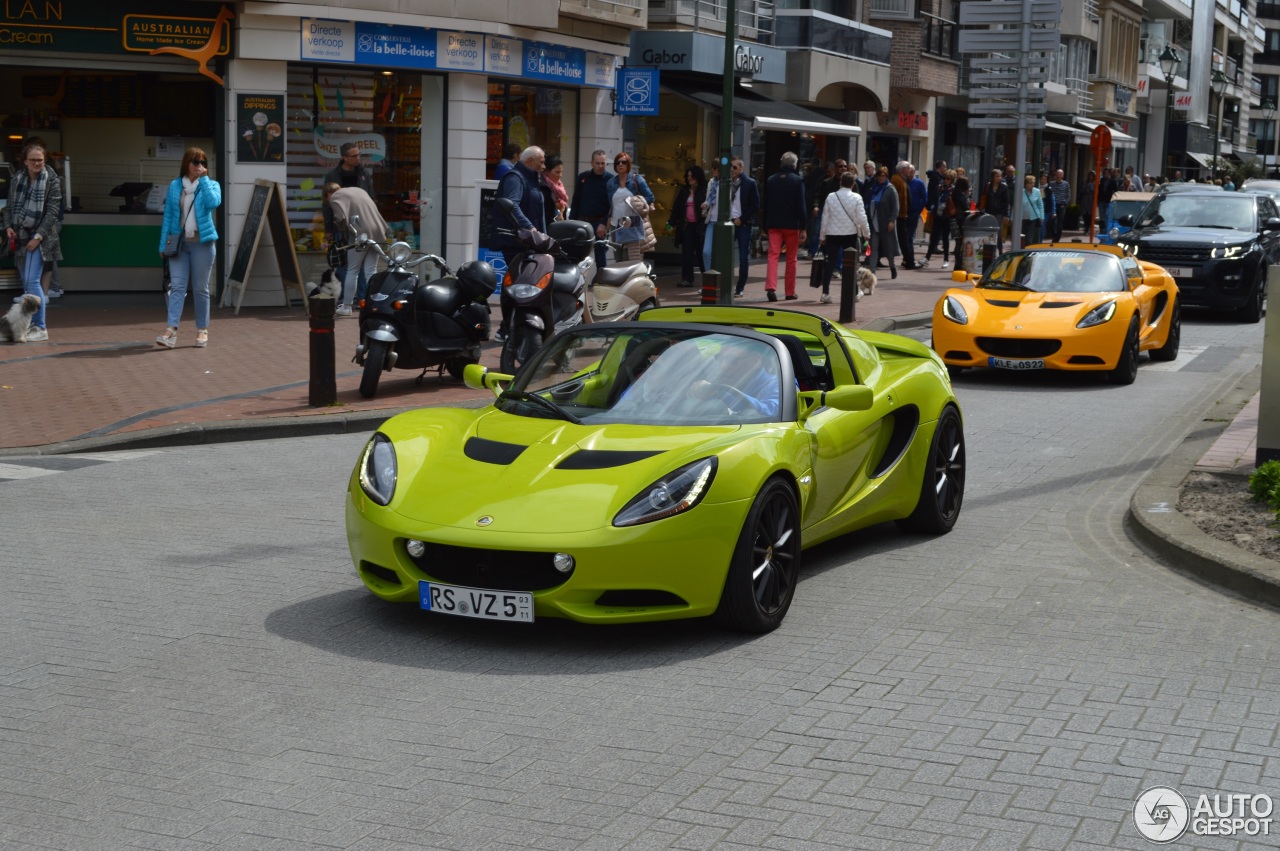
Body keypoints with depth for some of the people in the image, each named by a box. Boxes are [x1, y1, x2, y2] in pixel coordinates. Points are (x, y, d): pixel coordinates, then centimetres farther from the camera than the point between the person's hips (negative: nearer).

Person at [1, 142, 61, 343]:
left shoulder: (52, 181, -6)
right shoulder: (17, 179, 8)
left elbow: (52, 211, -9)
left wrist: (38, 236, -15)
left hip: (38, 238, -6)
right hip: (20, 237, 6)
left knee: (32, 282, -14)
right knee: (26, 283, 10)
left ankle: (40, 328, -11)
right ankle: (30, 324, 18)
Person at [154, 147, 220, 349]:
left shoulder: (211, 185, 5)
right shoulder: (175, 186, 9)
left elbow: (213, 203, -18)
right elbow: (168, 216, 10)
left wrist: (204, 179, -11)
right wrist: (164, 244, 4)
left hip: (202, 242, -1)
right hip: (179, 242, 1)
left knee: (200, 288, 4)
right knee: (177, 286, -8)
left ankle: (202, 330, 14)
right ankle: (171, 330, -15)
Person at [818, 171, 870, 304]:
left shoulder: (831, 197, -3)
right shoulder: (856, 198, -8)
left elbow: (825, 218, 0)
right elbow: (861, 218, -9)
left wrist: (822, 236, 7)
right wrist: (866, 233, 6)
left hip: (832, 233, 1)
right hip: (851, 233, -1)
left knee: (829, 263, 1)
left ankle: (825, 293, -6)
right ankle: (855, 293, 21)